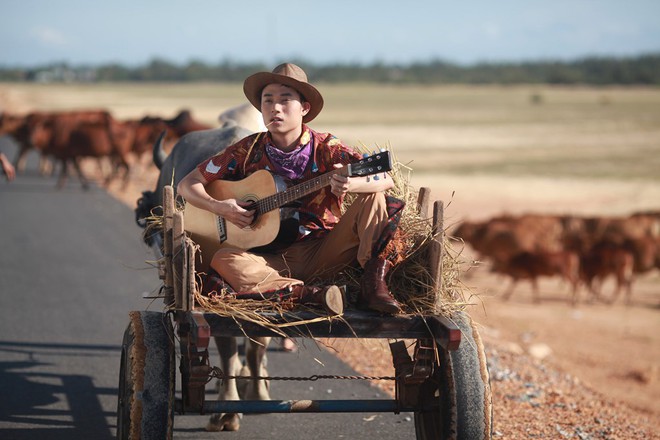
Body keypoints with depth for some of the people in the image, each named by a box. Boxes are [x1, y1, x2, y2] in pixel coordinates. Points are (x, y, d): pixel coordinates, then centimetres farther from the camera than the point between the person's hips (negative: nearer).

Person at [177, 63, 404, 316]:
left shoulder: (325, 148, -1)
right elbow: (187, 184, 7)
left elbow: (385, 180, -11)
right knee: (223, 261, -30)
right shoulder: (248, 152, 2)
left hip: (324, 253, 0)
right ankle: (309, 294, -32)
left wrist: (351, 184, -33)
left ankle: (373, 288, -22)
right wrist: (218, 207, -14)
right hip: (274, 259, 0)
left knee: (374, 199, -16)